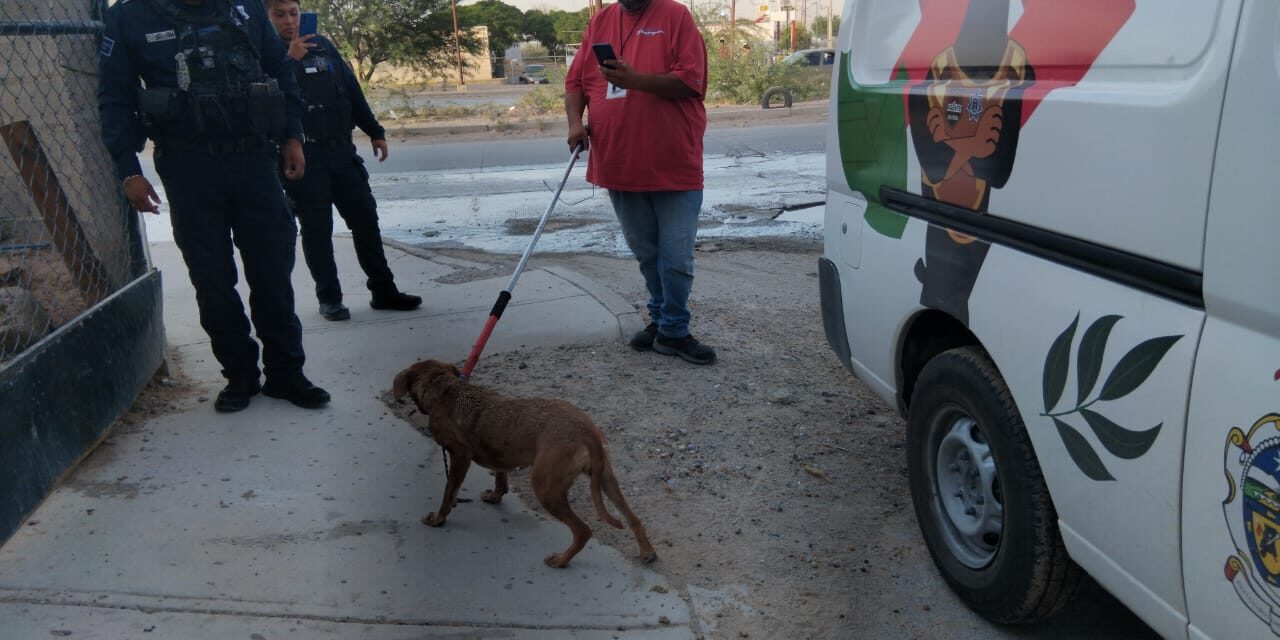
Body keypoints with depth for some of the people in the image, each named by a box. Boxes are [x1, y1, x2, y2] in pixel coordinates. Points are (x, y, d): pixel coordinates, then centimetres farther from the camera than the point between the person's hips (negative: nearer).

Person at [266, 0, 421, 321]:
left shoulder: (322, 45, 12)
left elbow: (353, 91, 15)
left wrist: (375, 132, 13)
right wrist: (288, 60, -24)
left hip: (341, 151, 5)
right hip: (302, 158, -4)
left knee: (365, 219, 5)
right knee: (316, 229, 0)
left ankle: (383, 290, 13)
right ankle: (329, 298, 11)